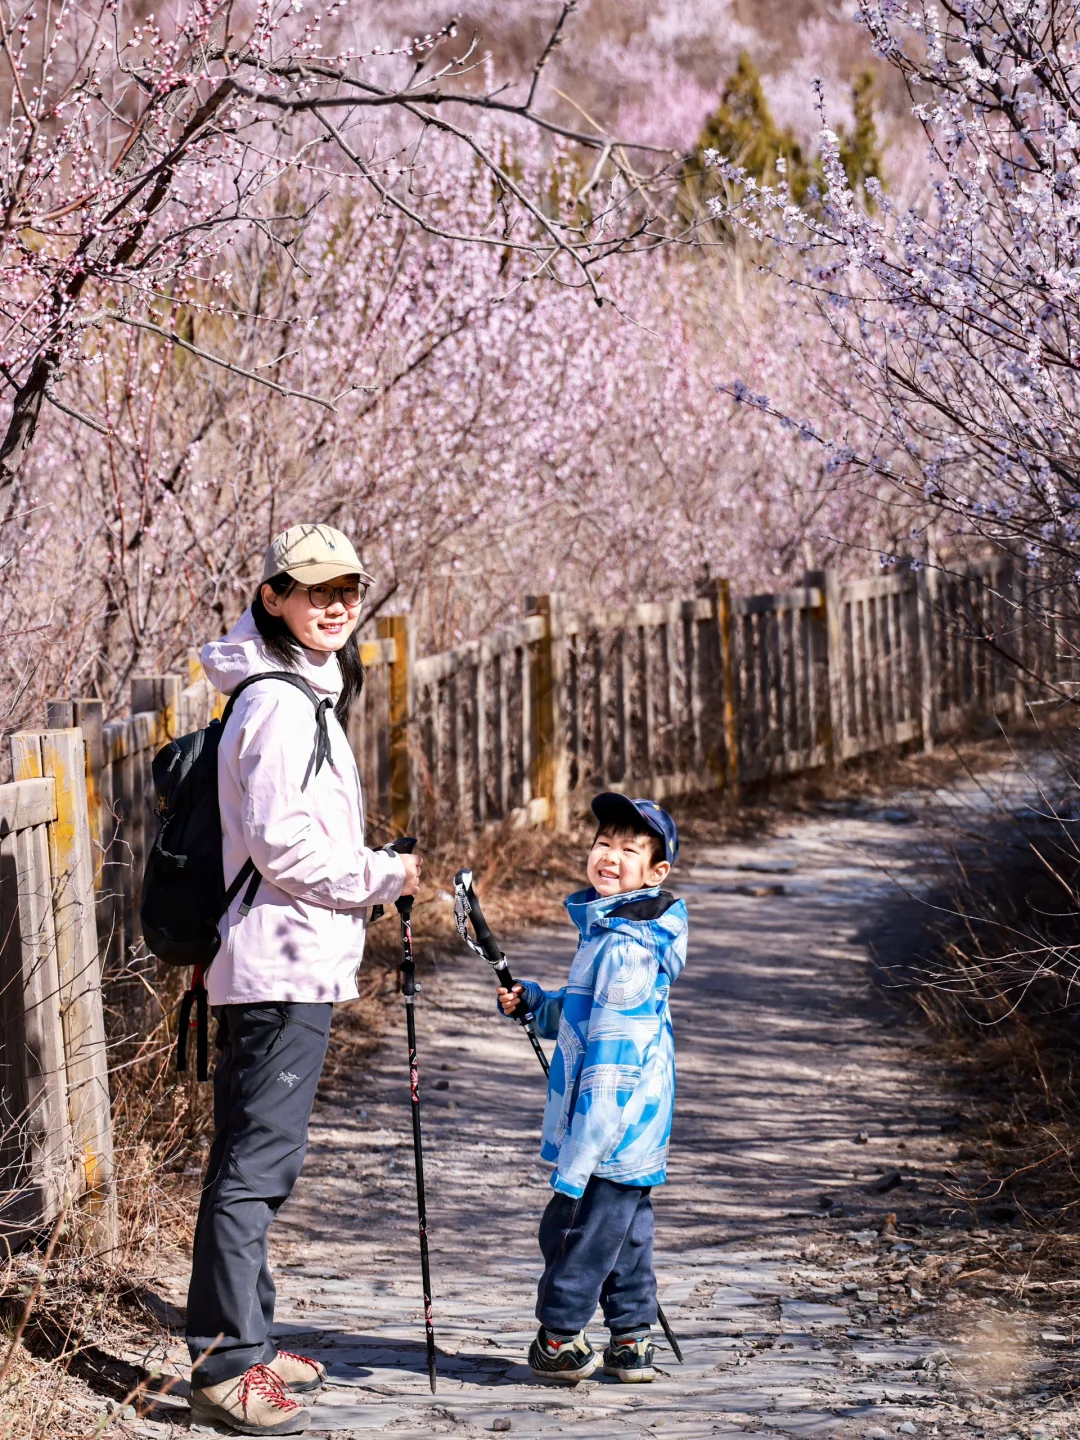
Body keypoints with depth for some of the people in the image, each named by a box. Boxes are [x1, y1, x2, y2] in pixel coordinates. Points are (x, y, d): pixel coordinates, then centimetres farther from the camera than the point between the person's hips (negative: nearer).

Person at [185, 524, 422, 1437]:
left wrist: (369, 882, 19)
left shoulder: (304, 694, 17)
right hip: (284, 964, -11)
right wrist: (384, 878, -11)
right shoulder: (281, 704, -16)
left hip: (283, 963, 11)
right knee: (257, 1161, -9)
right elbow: (279, 842, -21)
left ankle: (245, 1343, 24)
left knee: (259, 1159, 16)